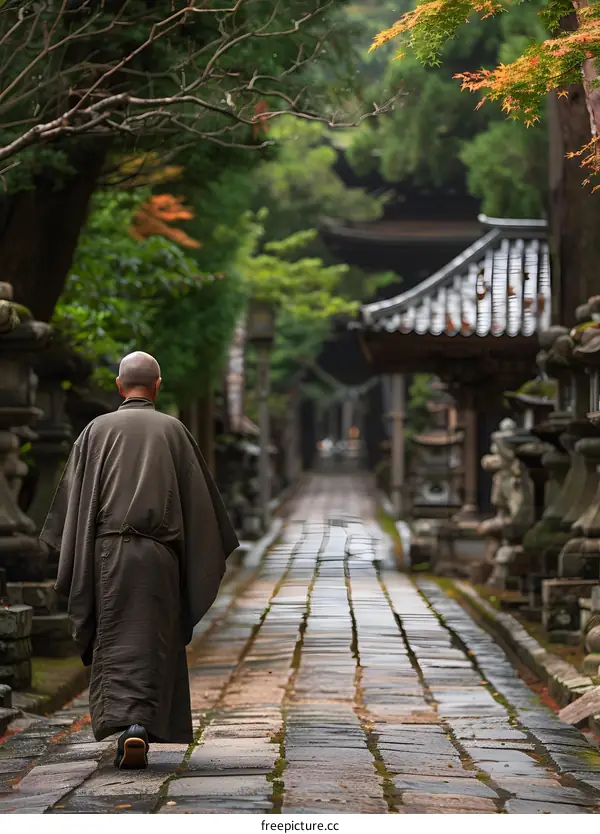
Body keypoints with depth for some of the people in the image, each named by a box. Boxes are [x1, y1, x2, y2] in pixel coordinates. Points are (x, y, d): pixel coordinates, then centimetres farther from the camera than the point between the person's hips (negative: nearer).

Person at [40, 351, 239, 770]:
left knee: (113, 643, 4)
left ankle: (122, 724, -10)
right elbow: (200, 497, 4)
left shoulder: (97, 430, 4)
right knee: (152, 644, 7)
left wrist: (72, 553, 13)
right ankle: (142, 726, -4)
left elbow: (73, 495, 5)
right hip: (158, 555, 0)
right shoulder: (173, 430, 3)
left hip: (107, 551, 0)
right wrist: (212, 553, 13)